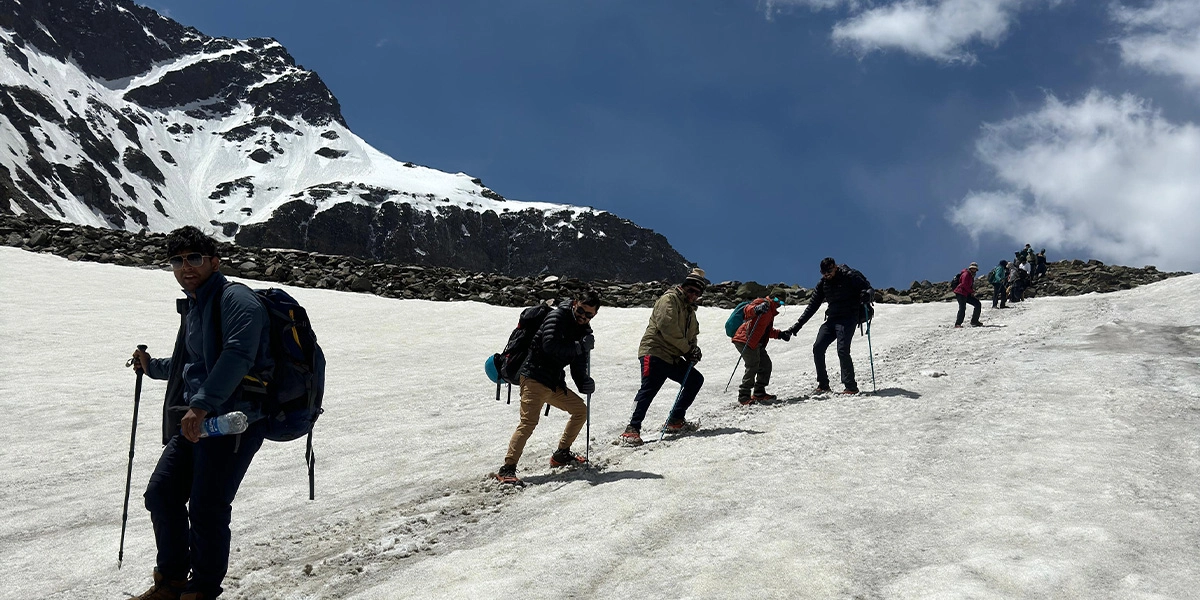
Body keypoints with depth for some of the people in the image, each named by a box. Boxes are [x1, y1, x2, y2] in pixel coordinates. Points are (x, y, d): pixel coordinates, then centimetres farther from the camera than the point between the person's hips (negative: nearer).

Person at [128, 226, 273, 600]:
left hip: (233, 420, -9)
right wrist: (153, 368, 32)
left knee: (206, 510, -6)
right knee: (161, 494, 9)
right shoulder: (193, 307, 20)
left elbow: (237, 356, -27)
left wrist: (202, 403, -33)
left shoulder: (235, 300, -11)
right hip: (194, 420, 10)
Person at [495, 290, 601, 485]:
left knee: (580, 409, 14)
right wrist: (579, 347, -21)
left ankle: (561, 454, 26)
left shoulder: (584, 330, 13)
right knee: (529, 421, -18)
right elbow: (550, 345, -25)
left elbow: (578, 364, 13)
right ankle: (507, 469, -19)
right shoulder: (557, 316, -10)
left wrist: (584, 383, -6)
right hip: (534, 377, -9)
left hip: (555, 384, 9)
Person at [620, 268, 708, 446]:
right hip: (655, 352, -9)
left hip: (673, 358, 9)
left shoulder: (690, 309, 22)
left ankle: (675, 421, 14)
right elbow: (667, 327, -20)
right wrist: (687, 348, -13)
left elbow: (691, 335, 25)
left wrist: (693, 350, 1)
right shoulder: (669, 299, -7)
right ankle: (632, 430, -22)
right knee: (648, 389, -19)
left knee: (696, 379, 10)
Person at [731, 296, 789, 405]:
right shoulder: (764, 303, -7)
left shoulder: (770, 311, 25)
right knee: (753, 366, -16)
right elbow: (747, 310, -25)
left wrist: (780, 334, 26)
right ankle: (743, 397, -12)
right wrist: (756, 309, -46)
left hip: (756, 343, 11)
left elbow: (766, 330, 33)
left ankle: (759, 393, 17)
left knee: (766, 364, 8)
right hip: (745, 341, -11)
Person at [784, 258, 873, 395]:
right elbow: (812, 306, 15)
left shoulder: (850, 276, -7)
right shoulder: (823, 283, 10)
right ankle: (823, 385, 5)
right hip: (831, 319, 6)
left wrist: (868, 294, -32)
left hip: (848, 318, -6)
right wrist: (797, 325, 11)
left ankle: (851, 387, -11)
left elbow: (869, 289, -5)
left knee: (842, 350, -19)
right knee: (818, 348, -5)